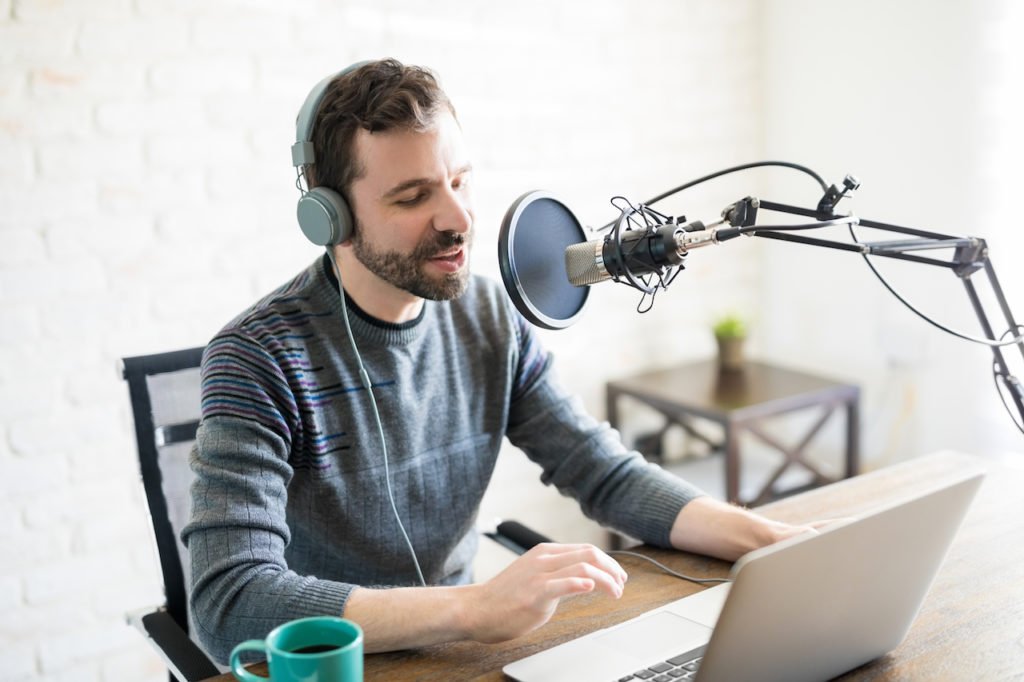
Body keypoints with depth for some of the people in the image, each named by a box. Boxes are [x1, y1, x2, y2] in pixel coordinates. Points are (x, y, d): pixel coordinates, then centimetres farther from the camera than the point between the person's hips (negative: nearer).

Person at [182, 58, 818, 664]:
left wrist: (774, 539, -16)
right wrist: (477, 607, -38)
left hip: (452, 644, 4)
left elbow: (610, 475, -1)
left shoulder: (492, 319, -3)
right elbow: (229, 604, -29)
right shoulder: (260, 359, -20)